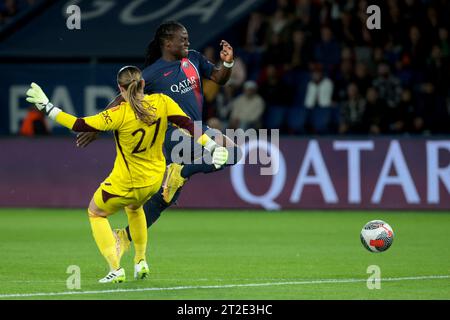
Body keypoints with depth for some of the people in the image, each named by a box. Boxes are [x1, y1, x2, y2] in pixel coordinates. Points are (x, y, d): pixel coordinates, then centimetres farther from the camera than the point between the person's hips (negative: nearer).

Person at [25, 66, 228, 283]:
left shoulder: (120, 114, -26)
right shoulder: (162, 102, -14)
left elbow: (79, 125, -22)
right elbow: (188, 125, -12)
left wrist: (47, 107, -16)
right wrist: (212, 146, -2)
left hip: (126, 183, -6)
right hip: (154, 180, 6)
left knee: (96, 212, 20)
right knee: (134, 207, 38)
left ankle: (116, 269, 8)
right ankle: (141, 261, 38)